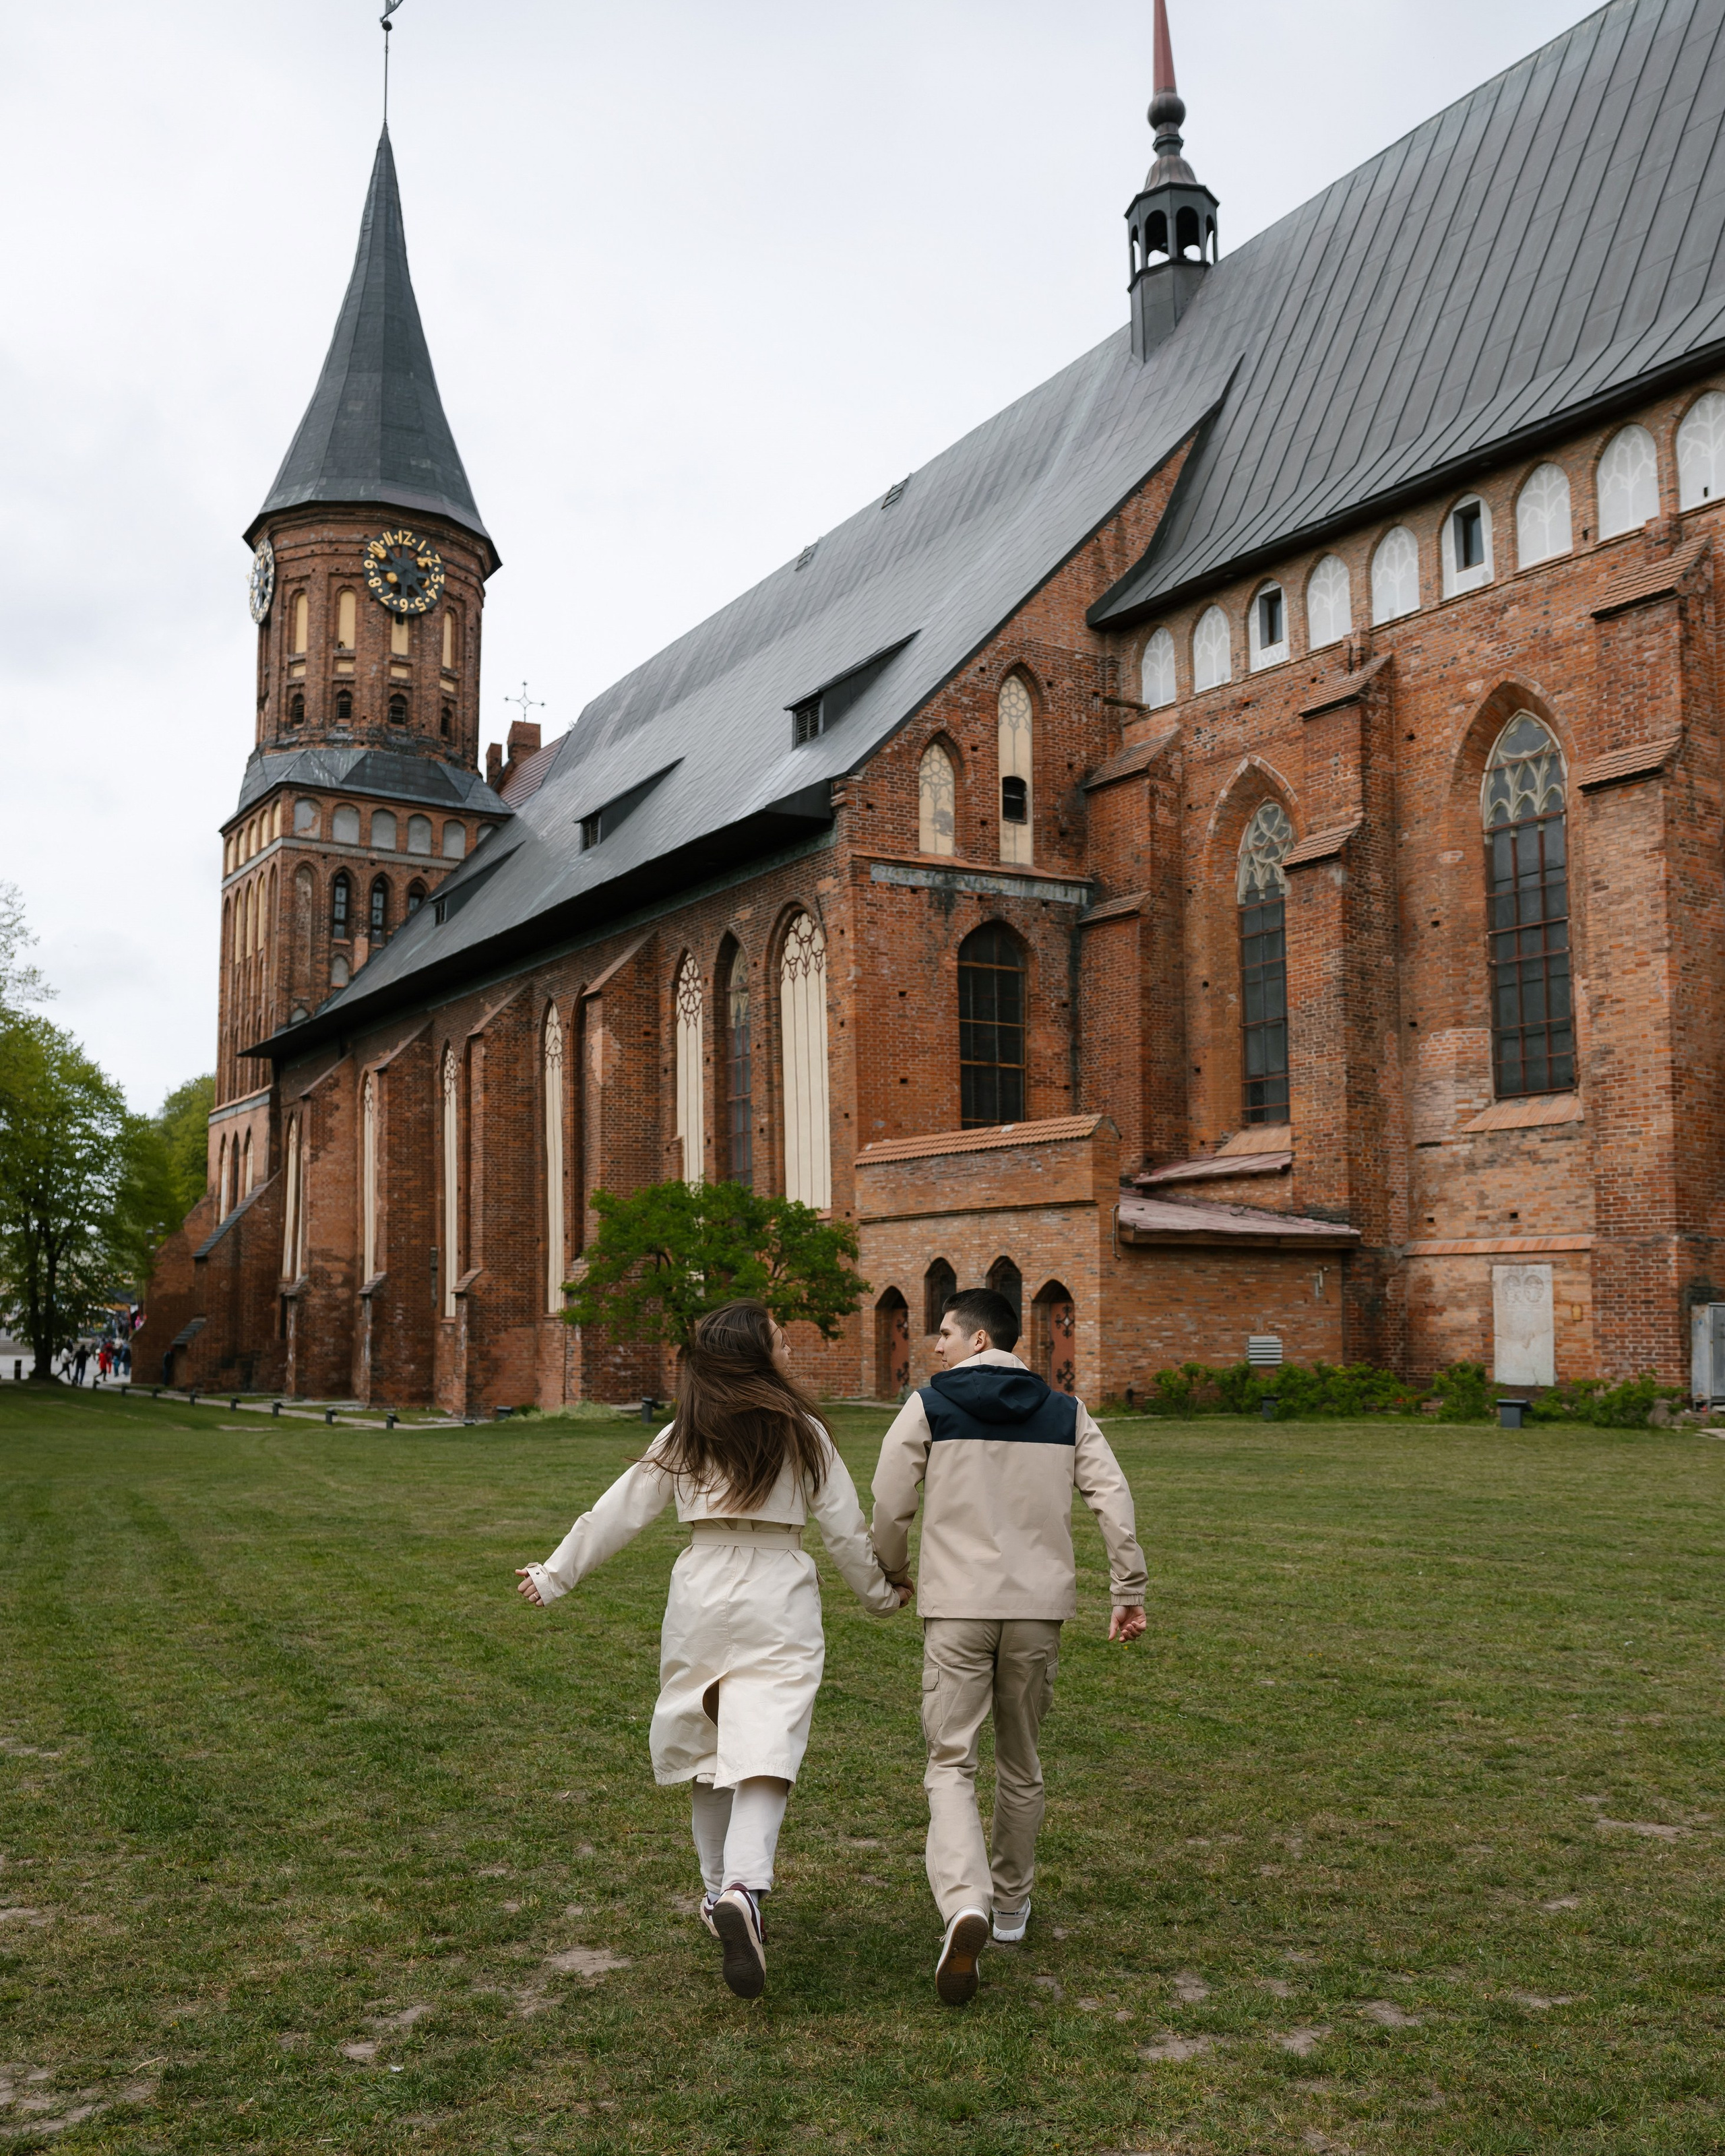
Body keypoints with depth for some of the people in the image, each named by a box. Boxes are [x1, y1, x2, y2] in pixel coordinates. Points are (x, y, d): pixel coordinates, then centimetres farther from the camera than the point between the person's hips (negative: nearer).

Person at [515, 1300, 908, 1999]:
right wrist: (879, 1595, 20)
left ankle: (719, 1892, 28)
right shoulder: (803, 1434, -2)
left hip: (701, 1600, 3)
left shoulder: (682, 1439, 3)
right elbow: (846, 1529, 4)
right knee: (764, 1754, -10)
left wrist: (555, 1575, 17)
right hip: (779, 1606, -3)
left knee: (708, 1749, 19)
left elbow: (616, 1513, 5)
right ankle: (743, 1890, -31)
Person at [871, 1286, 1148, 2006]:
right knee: (1020, 1760, 19)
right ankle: (1011, 1903, 31)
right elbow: (1113, 1498, 1)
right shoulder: (1065, 1413, 9)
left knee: (951, 1762, -1)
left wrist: (891, 1574, 15)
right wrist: (1130, 1590, 5)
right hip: (1040, 1607, 4)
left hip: (957, 1606, -3)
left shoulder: (928, 1406, 0)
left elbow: (890, 1506, -3)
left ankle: (965, 1903, -23)